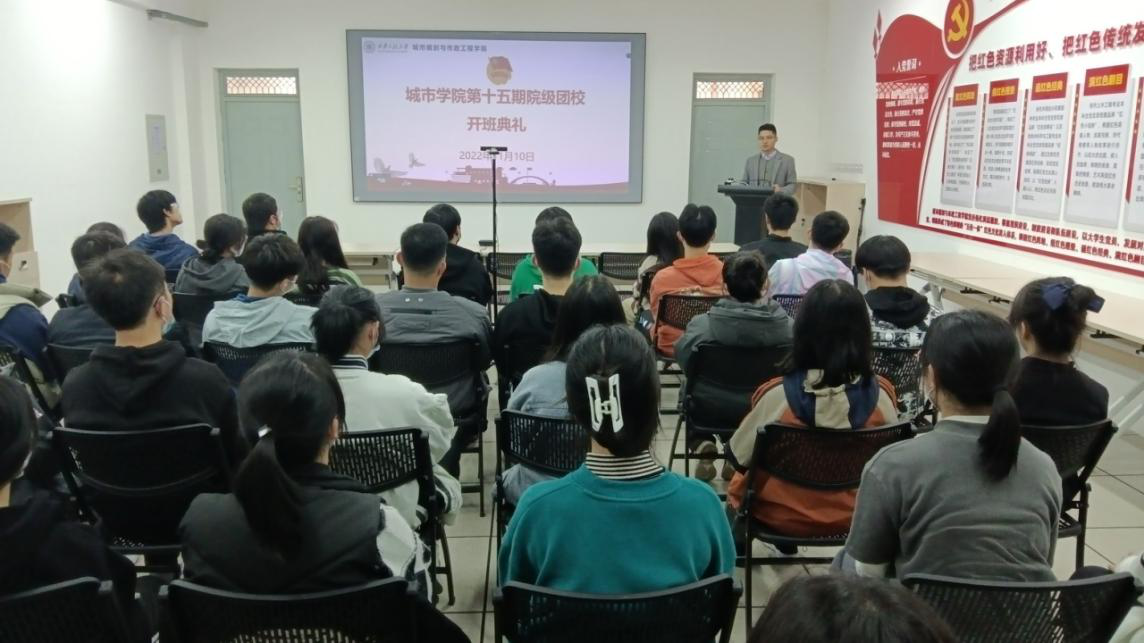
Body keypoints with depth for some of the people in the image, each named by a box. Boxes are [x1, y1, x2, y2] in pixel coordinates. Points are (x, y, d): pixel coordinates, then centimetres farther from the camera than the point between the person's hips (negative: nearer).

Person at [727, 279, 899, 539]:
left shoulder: (778, 394, -30)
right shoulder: (880, 393, -21)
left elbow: (739, 456, -14)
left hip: (785, 515, -3)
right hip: (853, 514, 3)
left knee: (739, 483, 30)